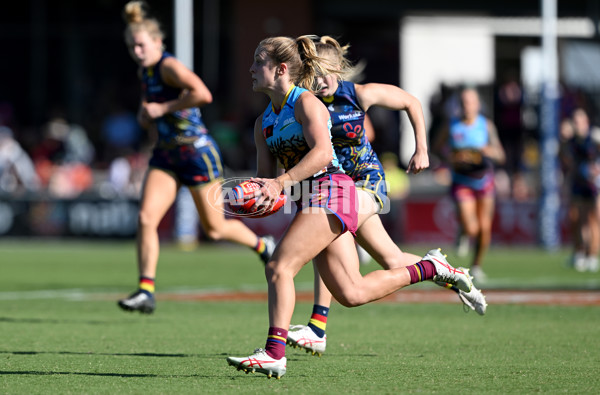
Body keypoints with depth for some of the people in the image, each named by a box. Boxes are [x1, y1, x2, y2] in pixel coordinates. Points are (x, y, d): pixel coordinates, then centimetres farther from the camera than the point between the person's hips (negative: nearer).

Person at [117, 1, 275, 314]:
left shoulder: (169, 66, -18)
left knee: (214, 229, 6)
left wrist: (163, 108, -26)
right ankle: (146, 292, -10)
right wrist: (145, 114, 7)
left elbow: (202, 94, -34)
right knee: (146, 218, -11)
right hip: (166, 156, 7)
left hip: (197, 153, -7)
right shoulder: (145, 71, 7)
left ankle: (262, 245, 35)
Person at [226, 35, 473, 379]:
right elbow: (266, 176, 16)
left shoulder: (306, 102, -7)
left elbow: (321, 152, -21)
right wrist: (259, 195, -8)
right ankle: (430, 268, 17)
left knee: (279, 267, -18)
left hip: (329, 191, -9)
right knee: (352, 293, 4)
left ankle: (274, 352, -20)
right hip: (310, 200, 9)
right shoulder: (264, 122, 18)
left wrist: (281, 182, -30)